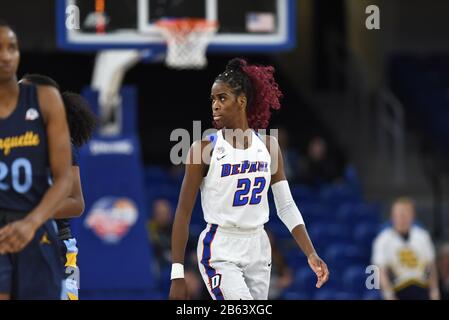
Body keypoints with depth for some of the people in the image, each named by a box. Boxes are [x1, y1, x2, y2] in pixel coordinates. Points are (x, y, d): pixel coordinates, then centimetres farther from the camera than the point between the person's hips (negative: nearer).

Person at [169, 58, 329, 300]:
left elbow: (286, 206, 8)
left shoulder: (267, 146, 4)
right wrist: (177, 275, -11)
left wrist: (311, 254, -1)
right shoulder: (205, 148, -8)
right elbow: (183, 213, -7)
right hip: (220, 252, -5)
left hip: (258, 250, 5)